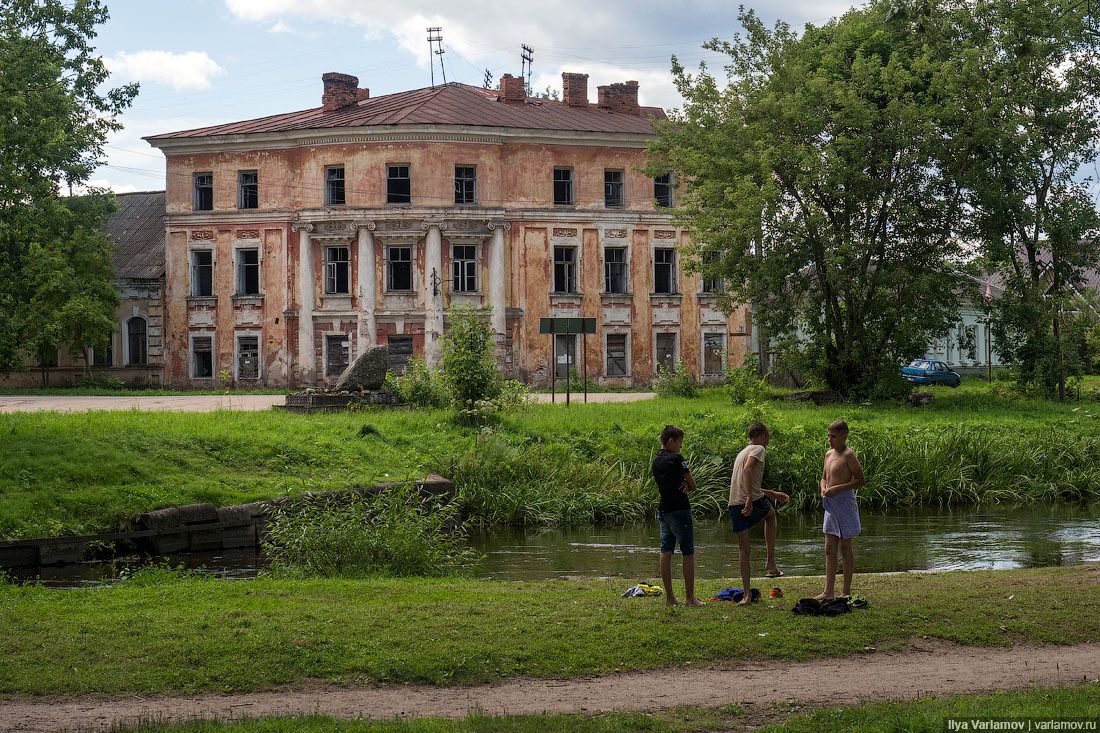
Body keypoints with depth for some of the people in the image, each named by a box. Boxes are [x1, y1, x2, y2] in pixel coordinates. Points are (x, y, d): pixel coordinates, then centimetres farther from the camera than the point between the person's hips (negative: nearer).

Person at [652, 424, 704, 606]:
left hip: (663, 511, 8)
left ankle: (669, 597, 8)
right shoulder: (676, 458, -12)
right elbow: (693, 485, -6)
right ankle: (689, 597, 0)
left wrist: (683, 484, -4)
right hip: (680, 510, -8)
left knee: (666, 553, 6)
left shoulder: (656, 460, 13)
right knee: (688, 554, -1)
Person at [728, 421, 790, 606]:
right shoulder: (758, 449, -1)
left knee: (743, 549, 11)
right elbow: (747, 470, -21)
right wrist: (750, 499, -28)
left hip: (734, 505, 6)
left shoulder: (742, 453, 25)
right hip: (754, 502, -6)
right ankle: (771, 562, 23)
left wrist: (772, 494, 42)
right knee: (770, 515, 28)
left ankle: (747, 594, 6)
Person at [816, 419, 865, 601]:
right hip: (830, 504, 8)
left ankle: (847, 592, 5)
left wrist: (837, 488, -19)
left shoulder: (848, 455, -11)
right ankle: (829, 591, 7)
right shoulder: (829, 454, 13)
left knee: (845, 548, -1)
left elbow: (861, 480, -14)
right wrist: (823, 489, 2)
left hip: (844, 502, -8)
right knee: (830, 549, 6)